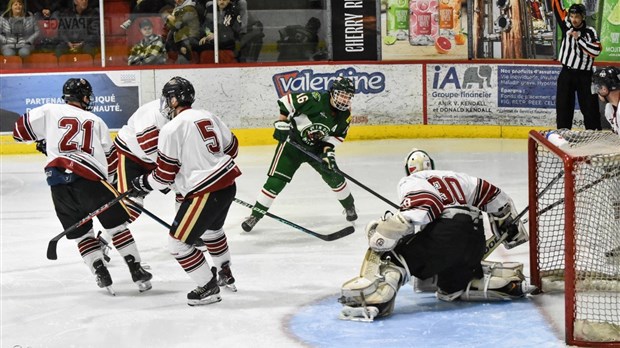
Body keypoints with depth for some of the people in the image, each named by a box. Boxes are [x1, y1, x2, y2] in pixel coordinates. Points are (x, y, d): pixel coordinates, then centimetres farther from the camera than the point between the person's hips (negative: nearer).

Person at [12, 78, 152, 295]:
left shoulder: (49, 111, 12)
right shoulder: (96, 121, 17)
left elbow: (21, 130, 15)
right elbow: (110, 157, 19)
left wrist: (41, 141, 34)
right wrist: (115, 184, 32)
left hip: (58, 182, 1)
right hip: (89, 179, -1)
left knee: (80, 232, 15)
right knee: (117, 224, 10)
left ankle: (100, 273, 5)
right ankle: (136, 271, 6)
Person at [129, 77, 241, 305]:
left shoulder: (171, 129, -14)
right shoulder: (208, 117, 8)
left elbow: (164, 176, -12)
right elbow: (231, 148, 17)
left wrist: (143, 184, 7)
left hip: (205, 192, -9)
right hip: (227, 184, 9)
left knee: (178, 242, 3)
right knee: (211, 229, 34)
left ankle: (208, 288, 6)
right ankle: (225, 274, 49)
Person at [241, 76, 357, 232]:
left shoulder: (345, 114, -9)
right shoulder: (316, 100, -28)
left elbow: (339, 134, 5)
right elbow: (287, 100, -21)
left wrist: (329, 149, -11)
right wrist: (282, 122, -24)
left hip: (317, 147, 5)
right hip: (292, 142, -5)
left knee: (334, 177, 2)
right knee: (276, 181, -11)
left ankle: (349, 206, 28)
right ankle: (255, 215, -2)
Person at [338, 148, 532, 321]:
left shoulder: (411, 182, 10)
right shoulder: (456, 178, 30)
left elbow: (419, 209, -11)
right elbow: (492, 194, 28)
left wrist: (385, 231, -16)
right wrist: (512, 227, 39)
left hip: (445, 234, -7)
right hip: (474, 243, 7)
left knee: (387, 255, -4)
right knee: (451, 287, 29)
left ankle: (374, 299, -32)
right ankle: (508, 278, 17)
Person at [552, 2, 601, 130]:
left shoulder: (590, 32, -7)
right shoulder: (566, 26, 2)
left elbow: (596, 51, -19)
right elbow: (557, 7, 0)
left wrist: (579, 38, -19)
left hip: (584, 76, -3)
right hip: (566, 73, 3)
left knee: (590, 107, -2)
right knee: (563, 106, 7)